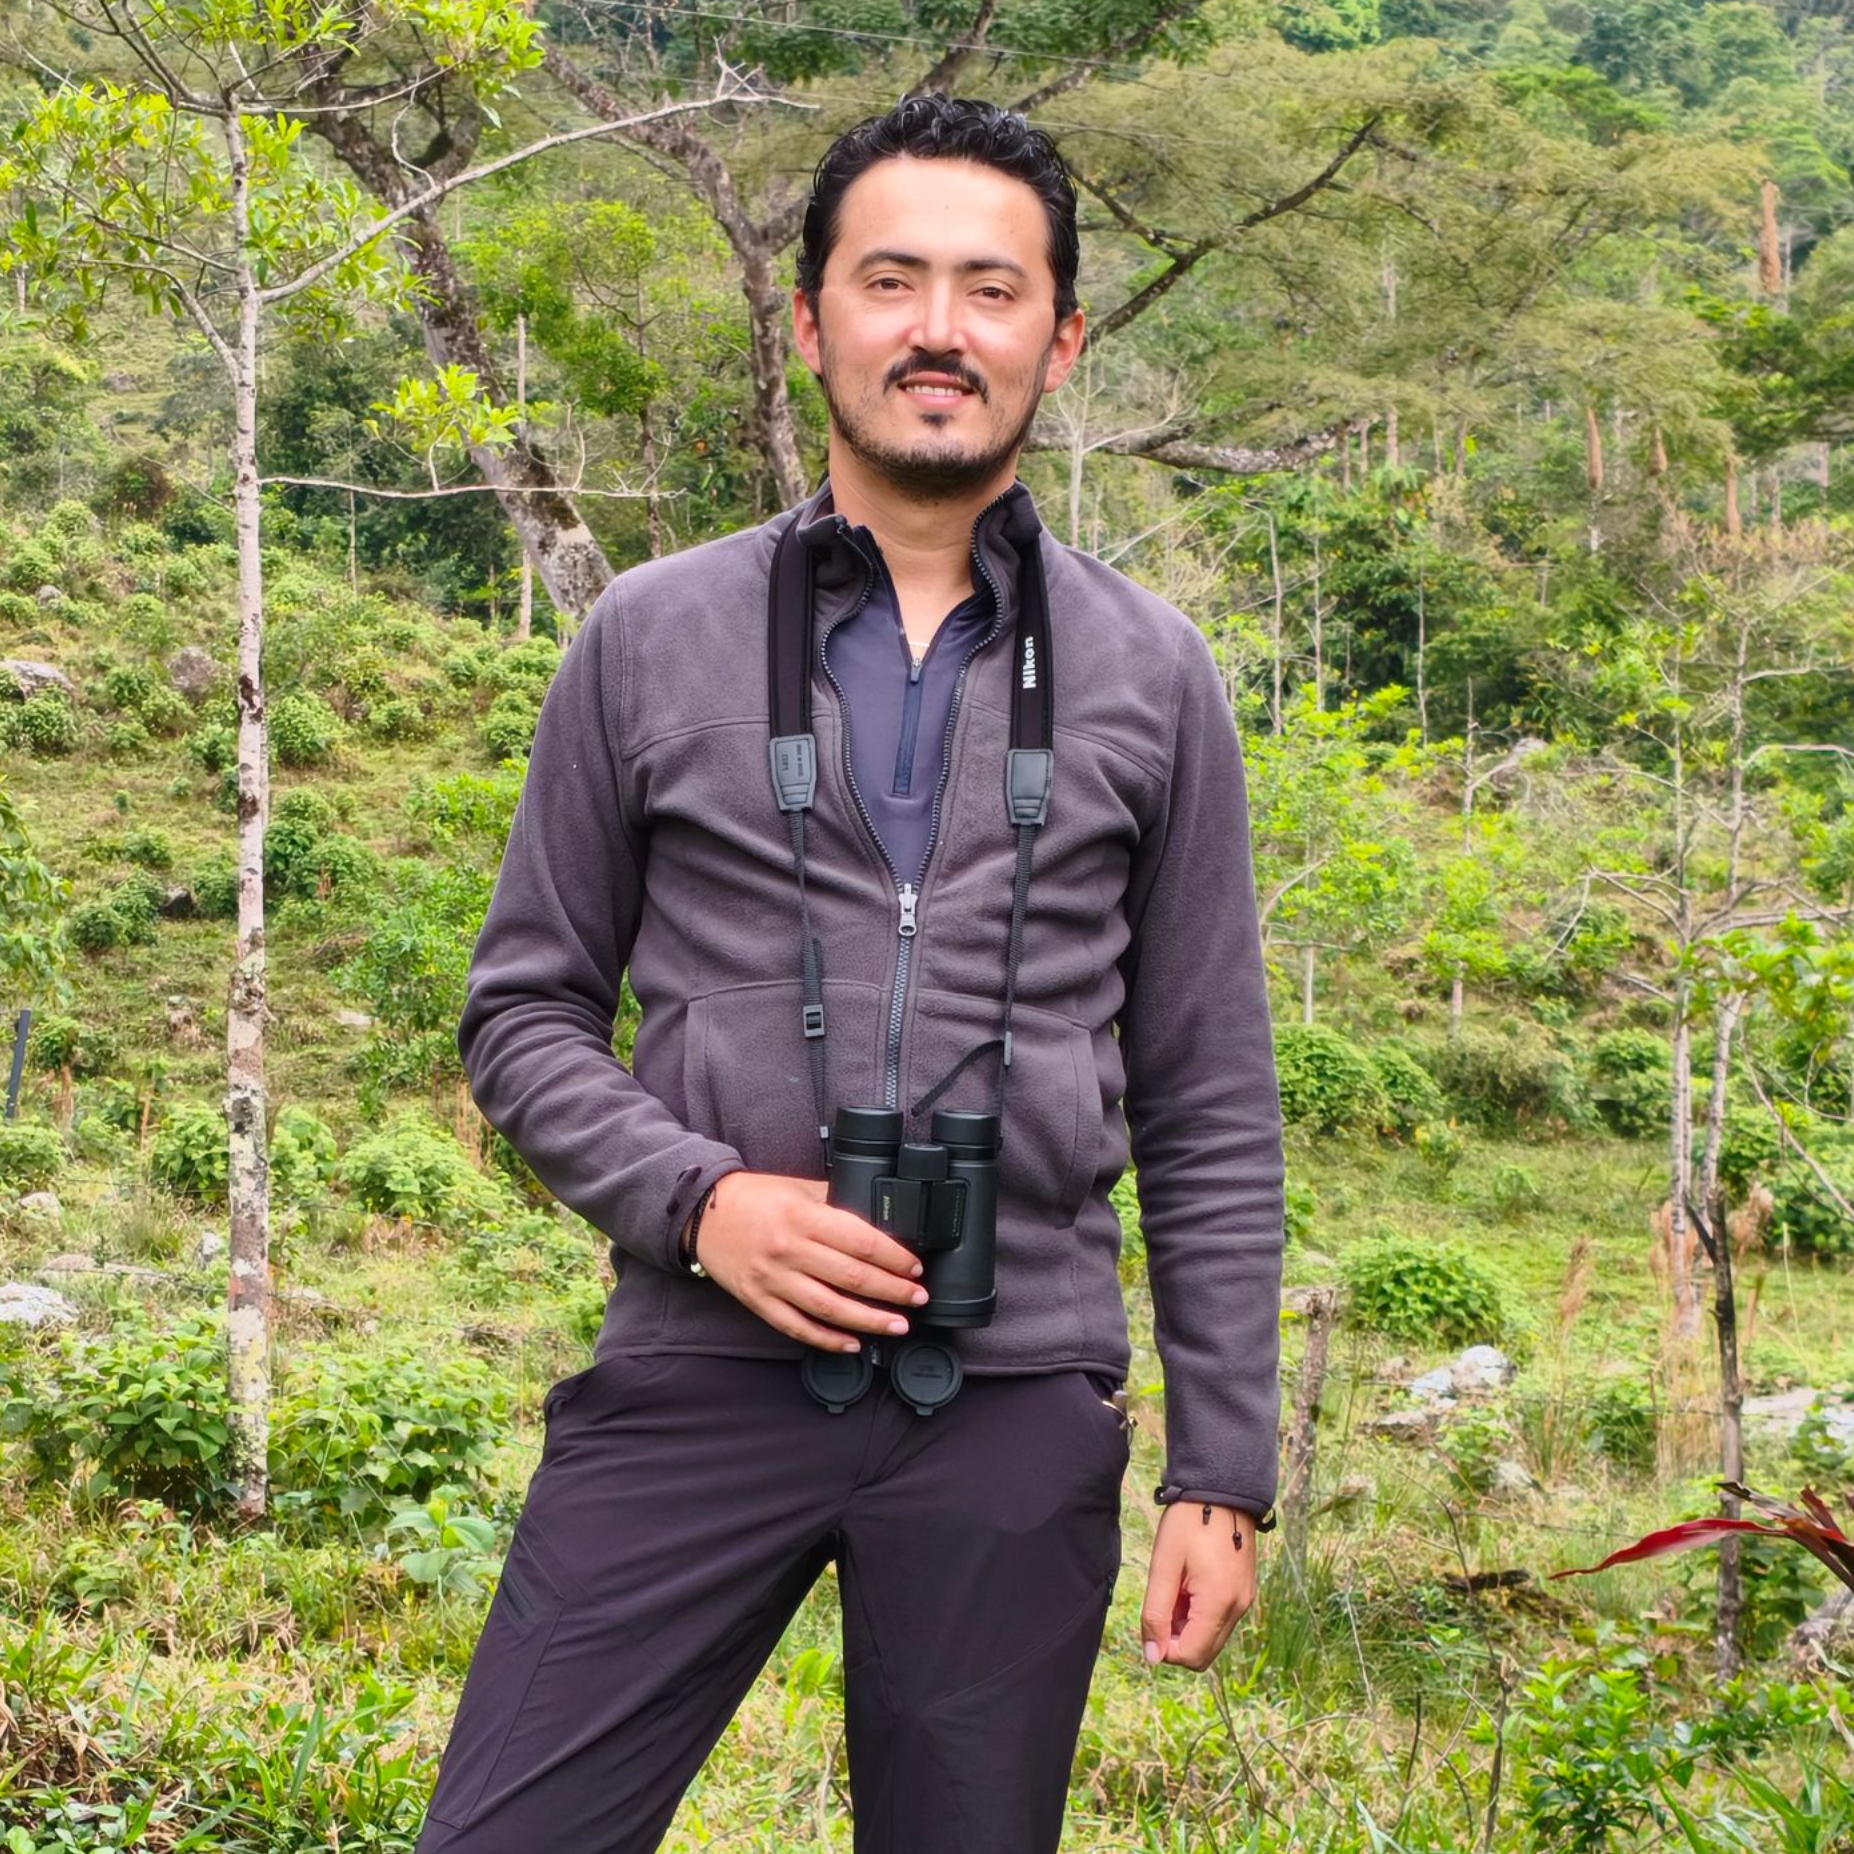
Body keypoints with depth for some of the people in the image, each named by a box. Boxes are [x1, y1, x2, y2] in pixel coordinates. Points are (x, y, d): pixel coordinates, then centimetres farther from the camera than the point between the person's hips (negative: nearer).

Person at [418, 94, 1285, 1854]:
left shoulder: (1151, 678, 7)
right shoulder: (651, 639, 6)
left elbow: (1208, 1115, 8)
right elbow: (524, 1010, 8)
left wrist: (1221, 1473, 4)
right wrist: (695, 1198, -10)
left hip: (1013, 1409, 1)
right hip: (701, 1378, 0)